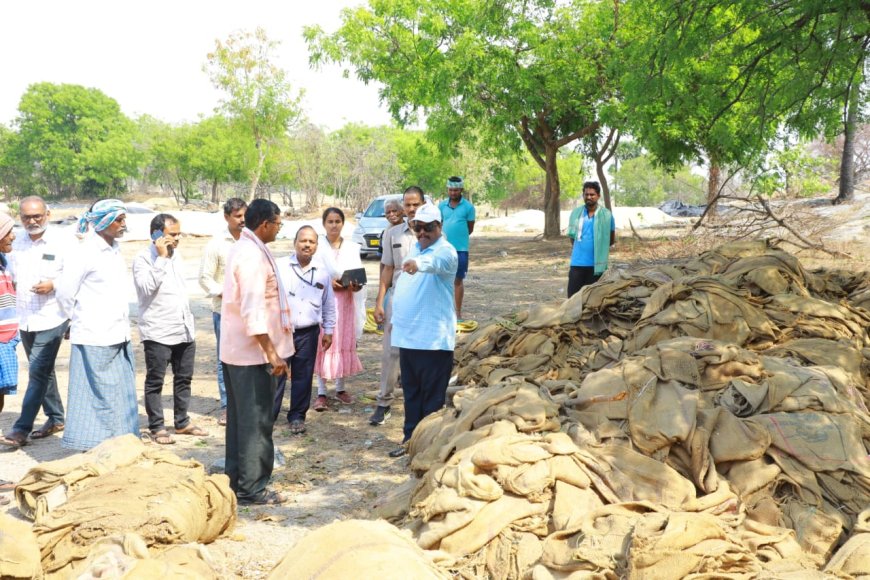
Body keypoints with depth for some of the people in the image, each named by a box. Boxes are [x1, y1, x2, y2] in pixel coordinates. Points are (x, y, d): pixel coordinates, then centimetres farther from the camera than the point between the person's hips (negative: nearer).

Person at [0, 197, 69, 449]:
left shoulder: (62, 243, -9)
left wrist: (53, 284, -20)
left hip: (51, 318, -7)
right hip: (25, 319, 7)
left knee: (38, 372, -8)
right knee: (43, 371, 15)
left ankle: (22, 428, -5)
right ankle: (56, 418, 28)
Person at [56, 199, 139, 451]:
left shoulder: (115, 249, 11)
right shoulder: (84, 253, -13)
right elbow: (64, 294, -10)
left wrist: (123, 324, 14)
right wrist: (79, 320, 2)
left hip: (119, 336, 8)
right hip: (95, 339, -8)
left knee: (122, 395, 13)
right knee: (99, 395, -1)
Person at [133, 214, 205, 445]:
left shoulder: (176, 254, 13)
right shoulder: (144, 258, -10)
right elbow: (147, 288, -25)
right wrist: (161, 258, -24)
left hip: (184, 330, 8)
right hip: (158, 333, -7)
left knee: (184, 378, 13)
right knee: (155, 382, 2)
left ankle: (182, 422, 24)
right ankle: (157, 428, 10)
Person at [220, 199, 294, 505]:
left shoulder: (242, 248, 13)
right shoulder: (253, 256, -19)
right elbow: (253, 311, -26)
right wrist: (271, 353, -24)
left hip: (235, 350, 10)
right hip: (253, 352, -10)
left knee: (240, 418, 16)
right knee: (256, 422, -2)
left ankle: (236, 480, 26)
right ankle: (251, 488, 6)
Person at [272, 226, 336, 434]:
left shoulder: (322, 273, 6)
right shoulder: (279, 266, -3)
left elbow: (329, 305, 14)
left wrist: (328, 331, 13)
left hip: (308, 333, 2)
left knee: (303, 377, 8)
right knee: (275, 375, 0)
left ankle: (297, 416, 21)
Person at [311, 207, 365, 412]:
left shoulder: (352, 248, 7)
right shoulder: (317, 247, -2)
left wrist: (356, 285, -17)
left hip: (346, 301, 3)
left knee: (344, 344, 7)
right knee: (323, 345, -4)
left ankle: (341, 388, 21)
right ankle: (321, 392, 1)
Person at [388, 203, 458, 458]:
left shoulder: (445, 252, -12)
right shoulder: (414, 248, 14)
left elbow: (436, 262, -37)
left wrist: (418, 263, -58)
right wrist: (396, 317, 21)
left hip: (434, 338, -8)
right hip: (407, 336, 8)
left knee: (432, 396, 1)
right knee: (411, 392, 16)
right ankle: (411, 438, 27)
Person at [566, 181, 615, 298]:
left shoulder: (606, 215, -4)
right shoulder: (576, 213, 3)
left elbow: (612, 240, 6)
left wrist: (598, 246, 6)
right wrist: (580, 246, 10)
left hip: (596, 263, -2)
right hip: (577, 262, 2)